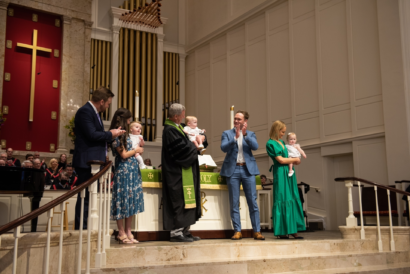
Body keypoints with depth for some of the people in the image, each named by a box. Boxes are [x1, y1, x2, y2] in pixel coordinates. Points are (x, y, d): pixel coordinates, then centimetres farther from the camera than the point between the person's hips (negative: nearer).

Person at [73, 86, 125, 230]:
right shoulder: (85, 111, -13)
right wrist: (111, 134, -9)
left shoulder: (94, 112, 19)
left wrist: (112, 134, 9)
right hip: (87, 162, -11)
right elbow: (91, 135, -22)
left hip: (94, 162, 11)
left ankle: (85, 229, 20)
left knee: (89, 197, 13)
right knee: (85, 197, -7)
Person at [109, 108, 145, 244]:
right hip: (123, 171, -9)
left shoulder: (124, 134, 17)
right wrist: (136, 150, 2)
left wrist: (139, 146, 5)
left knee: (131, 200, 9)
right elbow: (124, 154, -12)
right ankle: (121, 233, 6)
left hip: (133, 170, 9)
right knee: (123, 199, -2)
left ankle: (128, 232, 15)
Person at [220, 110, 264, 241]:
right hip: (233, 170, 0)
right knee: (234, 203, 1)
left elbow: (255, 146, -6)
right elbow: (223, 148, -7)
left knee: (253, 202, -1)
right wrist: (235, 137, -19)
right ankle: (237, 231, 8)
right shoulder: (227, 133, 9)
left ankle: (257, 231, 4)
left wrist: (245, 135, -18)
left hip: (248, 169, 0)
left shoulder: (250, 134, 12)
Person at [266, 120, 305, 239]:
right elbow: (280, 160, -11)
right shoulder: (271, 143, -7)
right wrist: (294, 159, 1)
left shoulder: (282, 142, 18)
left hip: (289, 172, 9)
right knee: (283, 200, -7)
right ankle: (282, 232, -2)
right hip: (280, 173, -9)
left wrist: (294, 162, 3)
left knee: (292, 200, 6)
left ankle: (292, 230, 9)